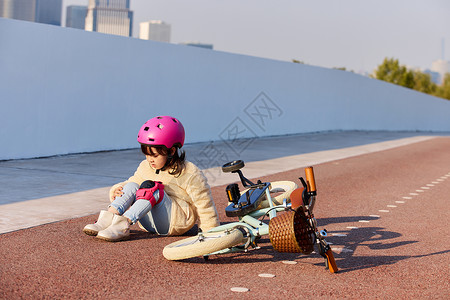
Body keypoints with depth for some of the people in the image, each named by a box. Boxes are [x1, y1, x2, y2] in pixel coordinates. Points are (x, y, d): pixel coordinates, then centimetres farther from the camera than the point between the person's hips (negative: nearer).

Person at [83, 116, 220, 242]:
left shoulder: (190, 174, -8)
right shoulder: (145, 167, 10)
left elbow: (204, 203, -7)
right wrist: (115, 190, -8)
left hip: (176, 223, -6)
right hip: (150, 224, 6)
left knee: (150, 188, -27)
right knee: (132, 186, -14)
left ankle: (124, 223, -44)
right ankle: (108, 219, -34)